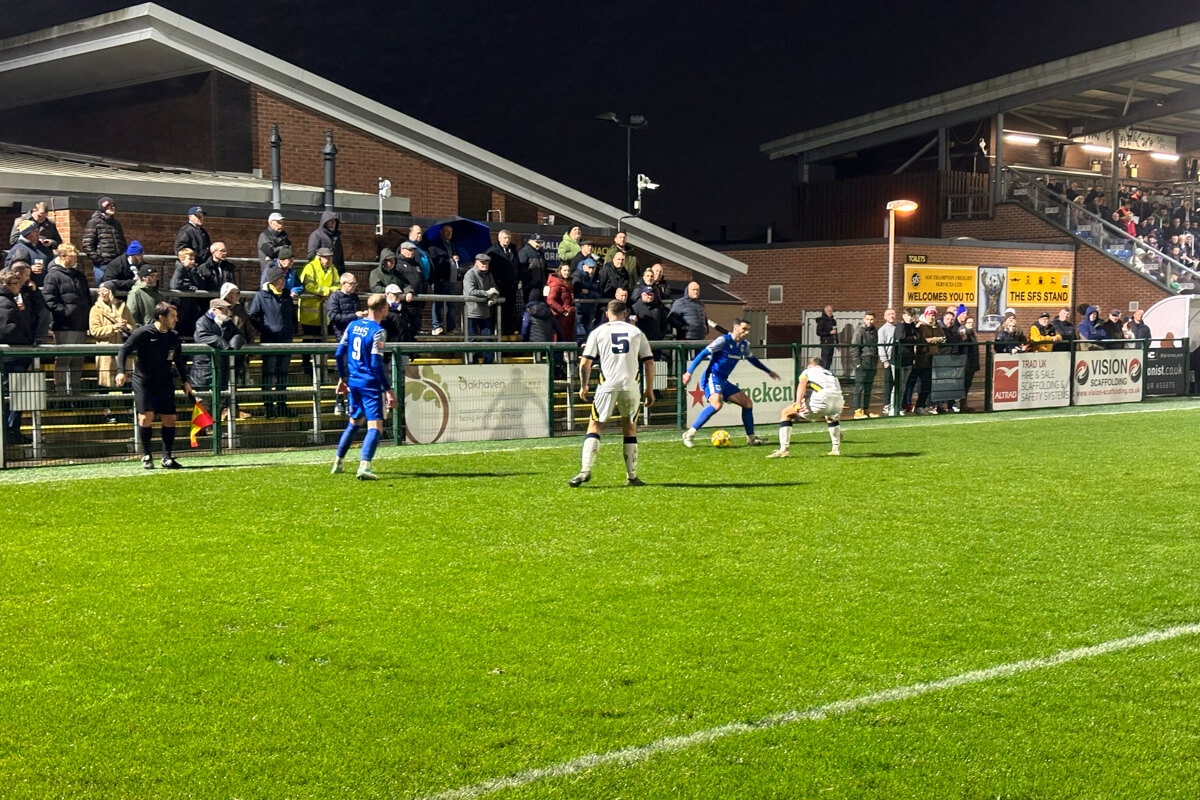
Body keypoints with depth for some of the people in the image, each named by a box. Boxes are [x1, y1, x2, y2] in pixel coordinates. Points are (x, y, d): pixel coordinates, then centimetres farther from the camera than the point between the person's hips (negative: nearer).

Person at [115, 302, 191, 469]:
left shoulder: (174, 337, 4)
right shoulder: (143, 333, -12)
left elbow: (179, 361, 18)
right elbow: (124, 350, -10)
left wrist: (185, 381, 15)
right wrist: (121, 371, -23)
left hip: (165, 385, 5)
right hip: (143, 382, -5)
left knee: (169, 419, 0)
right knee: (146, 417, -14)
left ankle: (168, 457, 12)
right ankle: (146, 456, 2)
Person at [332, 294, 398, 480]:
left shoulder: (353, 325, 8)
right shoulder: (378, 331, -14)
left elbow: (339, 354, 11)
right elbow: (376, 364, -18)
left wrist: (342, 378, 23)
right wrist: (388, 390, -15)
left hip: (353, 381, 8)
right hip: (370, 384, -8)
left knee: (354, 422, 24)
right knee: (375, 427, -9)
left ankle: (337, 463, 31)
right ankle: (364, 466, -25)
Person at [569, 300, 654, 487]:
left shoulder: (598, 332, 8)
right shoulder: (636, 332, 13)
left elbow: (585, 362, 2)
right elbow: (649, 362, 11)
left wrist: (583, 386, 15)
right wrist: (649, 389, 17)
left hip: (608, 386, -1)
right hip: (631, 386, 2)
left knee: (595, 427, 5)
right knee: (630, 429, 14)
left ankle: (585, 470, -11)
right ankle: (632, 476, 14)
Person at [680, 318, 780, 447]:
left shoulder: (744, 345, 11)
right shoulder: (723, 340, -13)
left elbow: (752, 359, 32)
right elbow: (703, 354, -15)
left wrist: (768, 371, 40)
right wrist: (689, 372, -21)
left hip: (723, 381, 9)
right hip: (712, 377, -9)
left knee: (747, 403, 8)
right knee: (717, 403, -32)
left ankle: (751, 437, 19)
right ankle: (690, 434, -28)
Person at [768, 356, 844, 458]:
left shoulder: (808, 371, 25)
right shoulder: (832, 375, 40)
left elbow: (802, 383, -2)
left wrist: (798, 402, -17)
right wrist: (838, 429, 52)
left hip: (820, 401, -5)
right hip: (838, 401, 5)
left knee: (785, 413, 12)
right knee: (832, 417, 43)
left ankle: (784, 450, 1)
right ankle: (836, 448, 34)